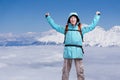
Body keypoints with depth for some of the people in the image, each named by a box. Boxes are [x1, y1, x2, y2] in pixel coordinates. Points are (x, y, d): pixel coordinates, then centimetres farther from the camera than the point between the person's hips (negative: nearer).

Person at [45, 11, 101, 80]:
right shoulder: (65, 29, 14)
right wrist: (48, 17, 23)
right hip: (68, 51, 1)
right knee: (65, 71, 3)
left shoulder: (81, 29, 13)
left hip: (78, 52, -1)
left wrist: (97, 16, 24)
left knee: (80, 71, -3)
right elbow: (54, 26, 20)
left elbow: (92, 26, 18)